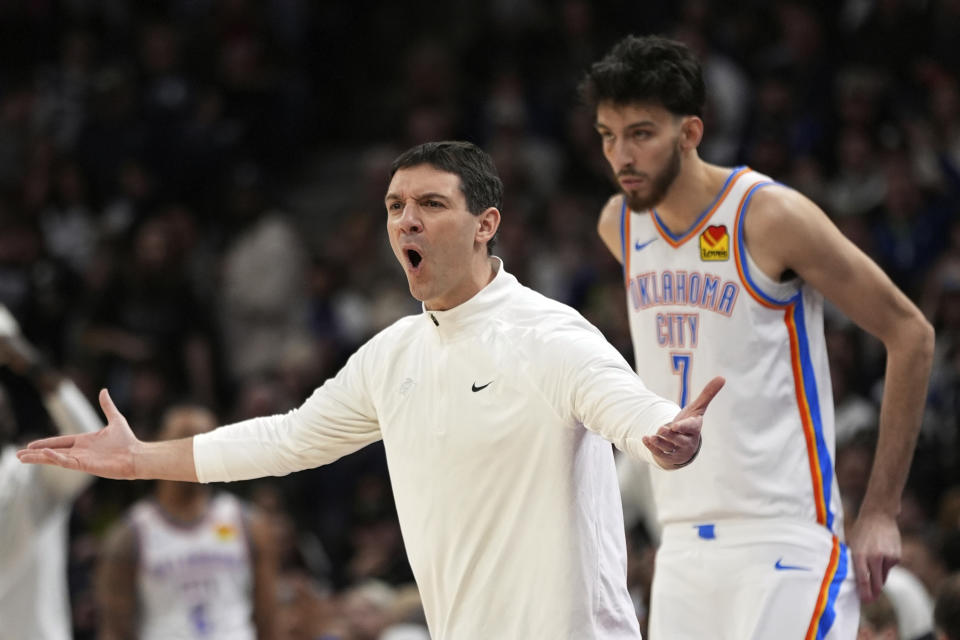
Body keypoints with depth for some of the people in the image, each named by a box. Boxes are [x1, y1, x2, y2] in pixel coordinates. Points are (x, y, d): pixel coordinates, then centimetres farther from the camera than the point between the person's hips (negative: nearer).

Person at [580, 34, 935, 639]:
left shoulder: (772, 216, -12)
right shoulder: (619, 225, 8)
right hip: (683, 548, 7)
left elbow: (910, 334, -7)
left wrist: (881, 512, -8)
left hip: (784, 544, -7)